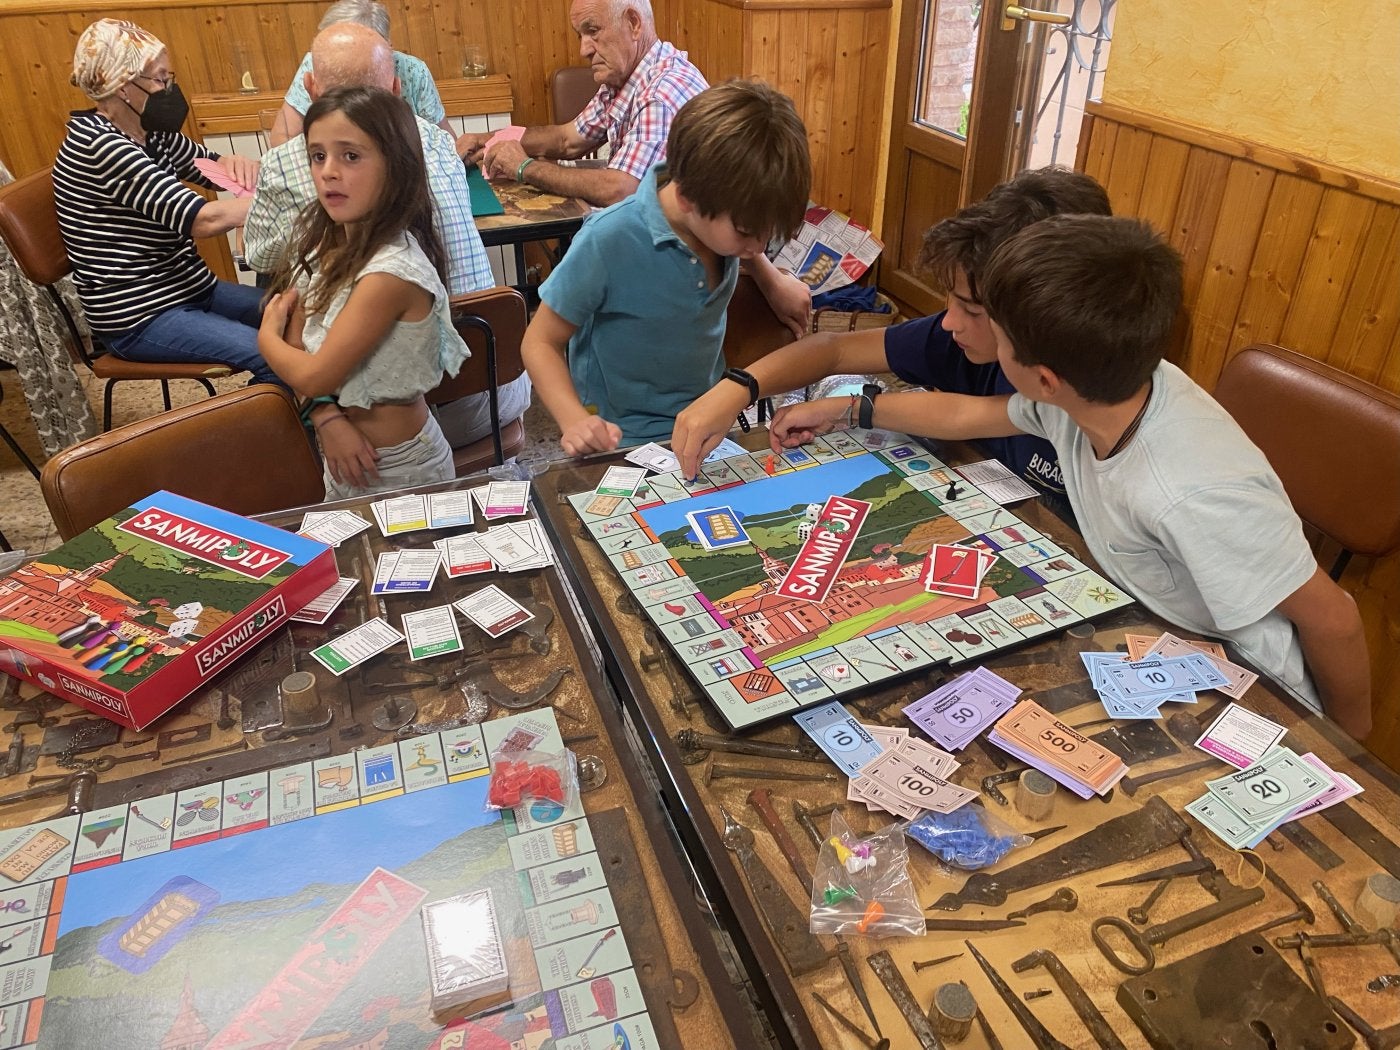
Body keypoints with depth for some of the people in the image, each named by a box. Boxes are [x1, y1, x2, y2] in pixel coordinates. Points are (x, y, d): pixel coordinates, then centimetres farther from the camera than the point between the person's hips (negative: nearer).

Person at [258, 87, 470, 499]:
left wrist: (268, 336, -3)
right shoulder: (326, 243, -2)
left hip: (397, 469, -8)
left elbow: (314, 376, -22)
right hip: (345, 454, 8)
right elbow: (298, 350, 0)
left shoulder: (392, 271, -27)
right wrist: (328, 417, -17)